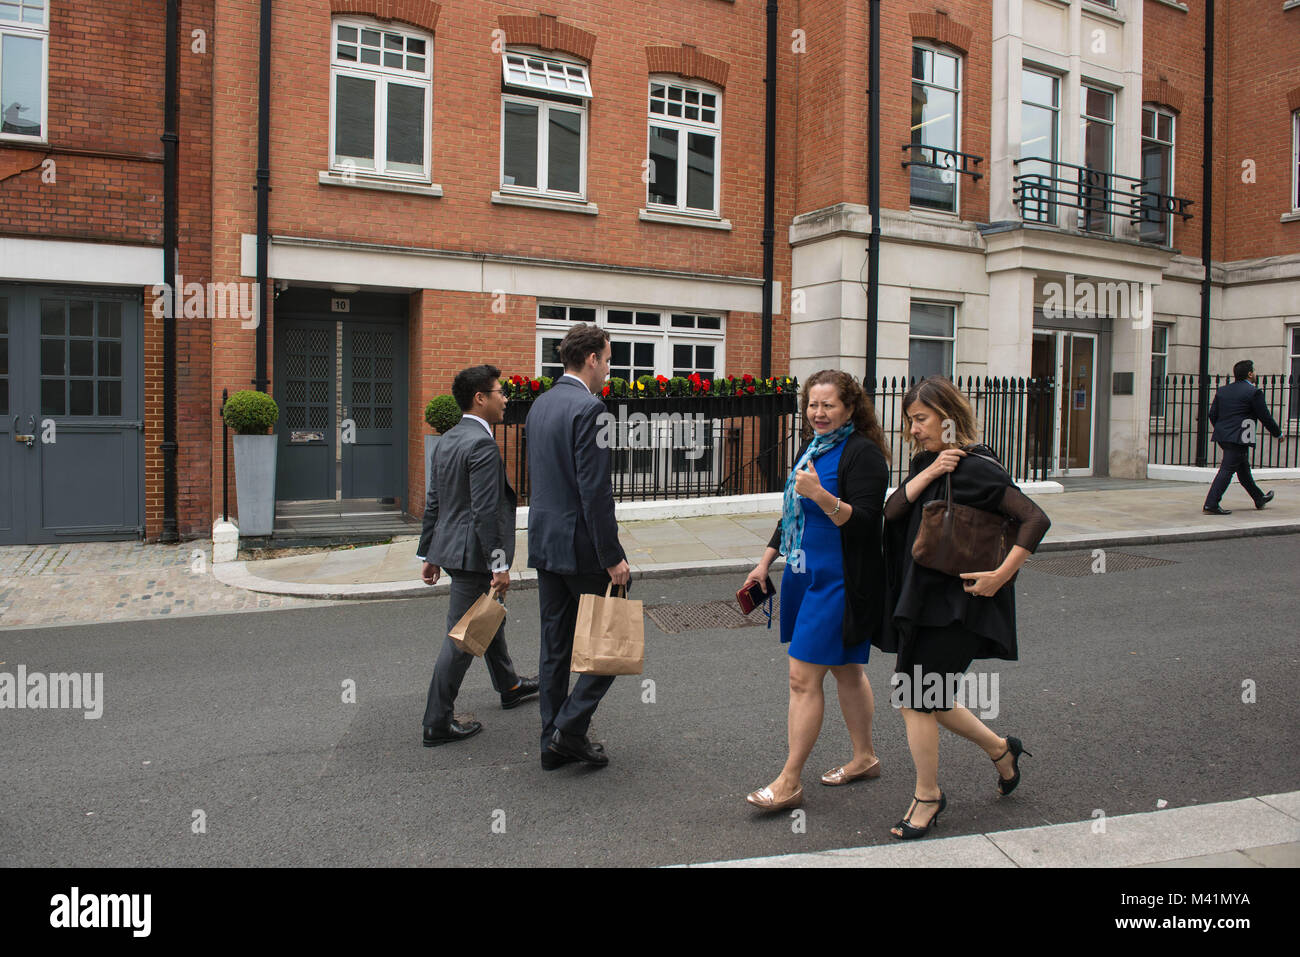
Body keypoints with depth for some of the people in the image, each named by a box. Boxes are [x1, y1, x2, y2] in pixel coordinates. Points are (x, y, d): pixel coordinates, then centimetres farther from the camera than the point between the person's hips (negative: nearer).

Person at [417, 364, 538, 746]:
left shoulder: (446, 440, 10)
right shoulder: (482, 444, -20)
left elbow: (433, 502, 13)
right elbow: (485, 512, -24)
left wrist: (428, 554, 18)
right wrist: (499, 565, -20)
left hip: (451, 547, 10)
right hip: (472, 554, -10)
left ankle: (508, 686, 42)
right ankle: (437, 723, 8)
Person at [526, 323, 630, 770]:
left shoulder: (540, 403, 11)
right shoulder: (588, 407, -16)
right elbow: (595, 490, -21)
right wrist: (613, 557, -18)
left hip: (544, 541, 9)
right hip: (580, 545, -9)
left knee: (555, 647, 13)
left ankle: (554, 740, 21)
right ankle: (570, 728, 4)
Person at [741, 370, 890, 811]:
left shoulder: (862, 453, -13)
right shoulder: (811, 447, 14)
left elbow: (863, 522, -21)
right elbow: (792, 513, 21)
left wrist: (821, 495, -34)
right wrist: (766, 562, 20)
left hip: (838, 582, -9)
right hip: (806, 575, 9)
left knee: (803, 678, -7)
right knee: (846, 670, 18)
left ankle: (789, 782, 1)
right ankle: (864, 757, 33)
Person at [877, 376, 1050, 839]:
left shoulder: (976, 468, -15)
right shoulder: (926, 462, 9)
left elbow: (1035, 519, -20)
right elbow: (891, 510, -3)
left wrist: (1001, 575, -22)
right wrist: (927, 473, -15)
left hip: (956, 604, -8)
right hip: (919, 598, 8)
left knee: (917, 700, -2)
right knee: (921, 697, 16)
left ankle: (927, 796, 19)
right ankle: (1000, 749, 37)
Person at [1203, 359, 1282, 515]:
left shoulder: (1222, 390, 9)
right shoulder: (1254, 392, -9)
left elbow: (1212, 414, 10)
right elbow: (1265, 417, -6)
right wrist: (1278, 434, 8)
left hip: (1222, 436, 8)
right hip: (1239, 438, -8)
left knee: (1243, 468, 21)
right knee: (1227, 470, -8)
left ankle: (1259, 498, 38)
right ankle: (1211, 505, -13)